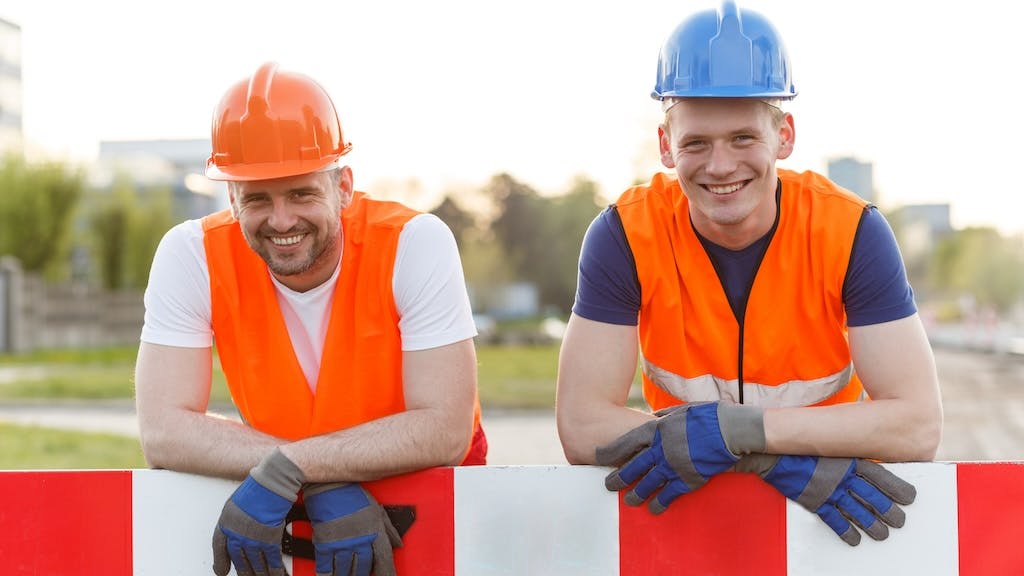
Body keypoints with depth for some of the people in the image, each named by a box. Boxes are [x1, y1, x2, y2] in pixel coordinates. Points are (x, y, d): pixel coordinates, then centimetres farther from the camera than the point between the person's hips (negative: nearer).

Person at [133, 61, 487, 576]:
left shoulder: (415, 245, -18)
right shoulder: (193, 257, -13)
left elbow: (446, 431, -21)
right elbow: (163, 432, -18)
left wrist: (291, 467, -29)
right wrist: (323, 486, -26)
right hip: (282, 514, 2)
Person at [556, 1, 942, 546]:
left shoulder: (853, 232, -11)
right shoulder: (625, 236, -11)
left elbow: (918, 424, -16)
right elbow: (581, 426, -17)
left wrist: (735, 430, -26)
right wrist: (775, 456, -25)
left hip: (832, 504, 0)